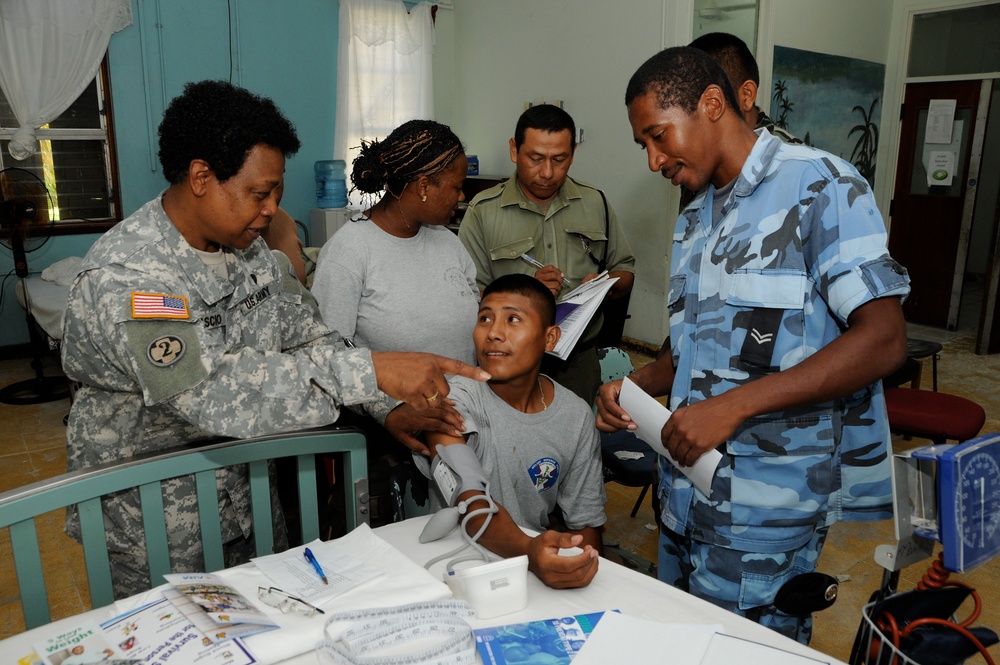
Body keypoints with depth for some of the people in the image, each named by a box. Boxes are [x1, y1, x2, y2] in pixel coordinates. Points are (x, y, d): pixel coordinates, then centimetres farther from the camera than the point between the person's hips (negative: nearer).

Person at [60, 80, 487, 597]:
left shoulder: (246, 248, -1)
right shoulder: (124, 278, -27)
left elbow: (310, 337, -3)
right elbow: (212, 390, -38)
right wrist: (371, 371, -43)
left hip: (245, 496, 7)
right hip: (155, 519, -7)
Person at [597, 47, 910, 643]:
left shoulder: (821, 186, -9)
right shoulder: (695, 219, 16)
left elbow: (883, 338, -18)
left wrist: (734, 406, -23)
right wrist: (637, 385, 1)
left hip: (768, 502, -7)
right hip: (690, 491, 8)